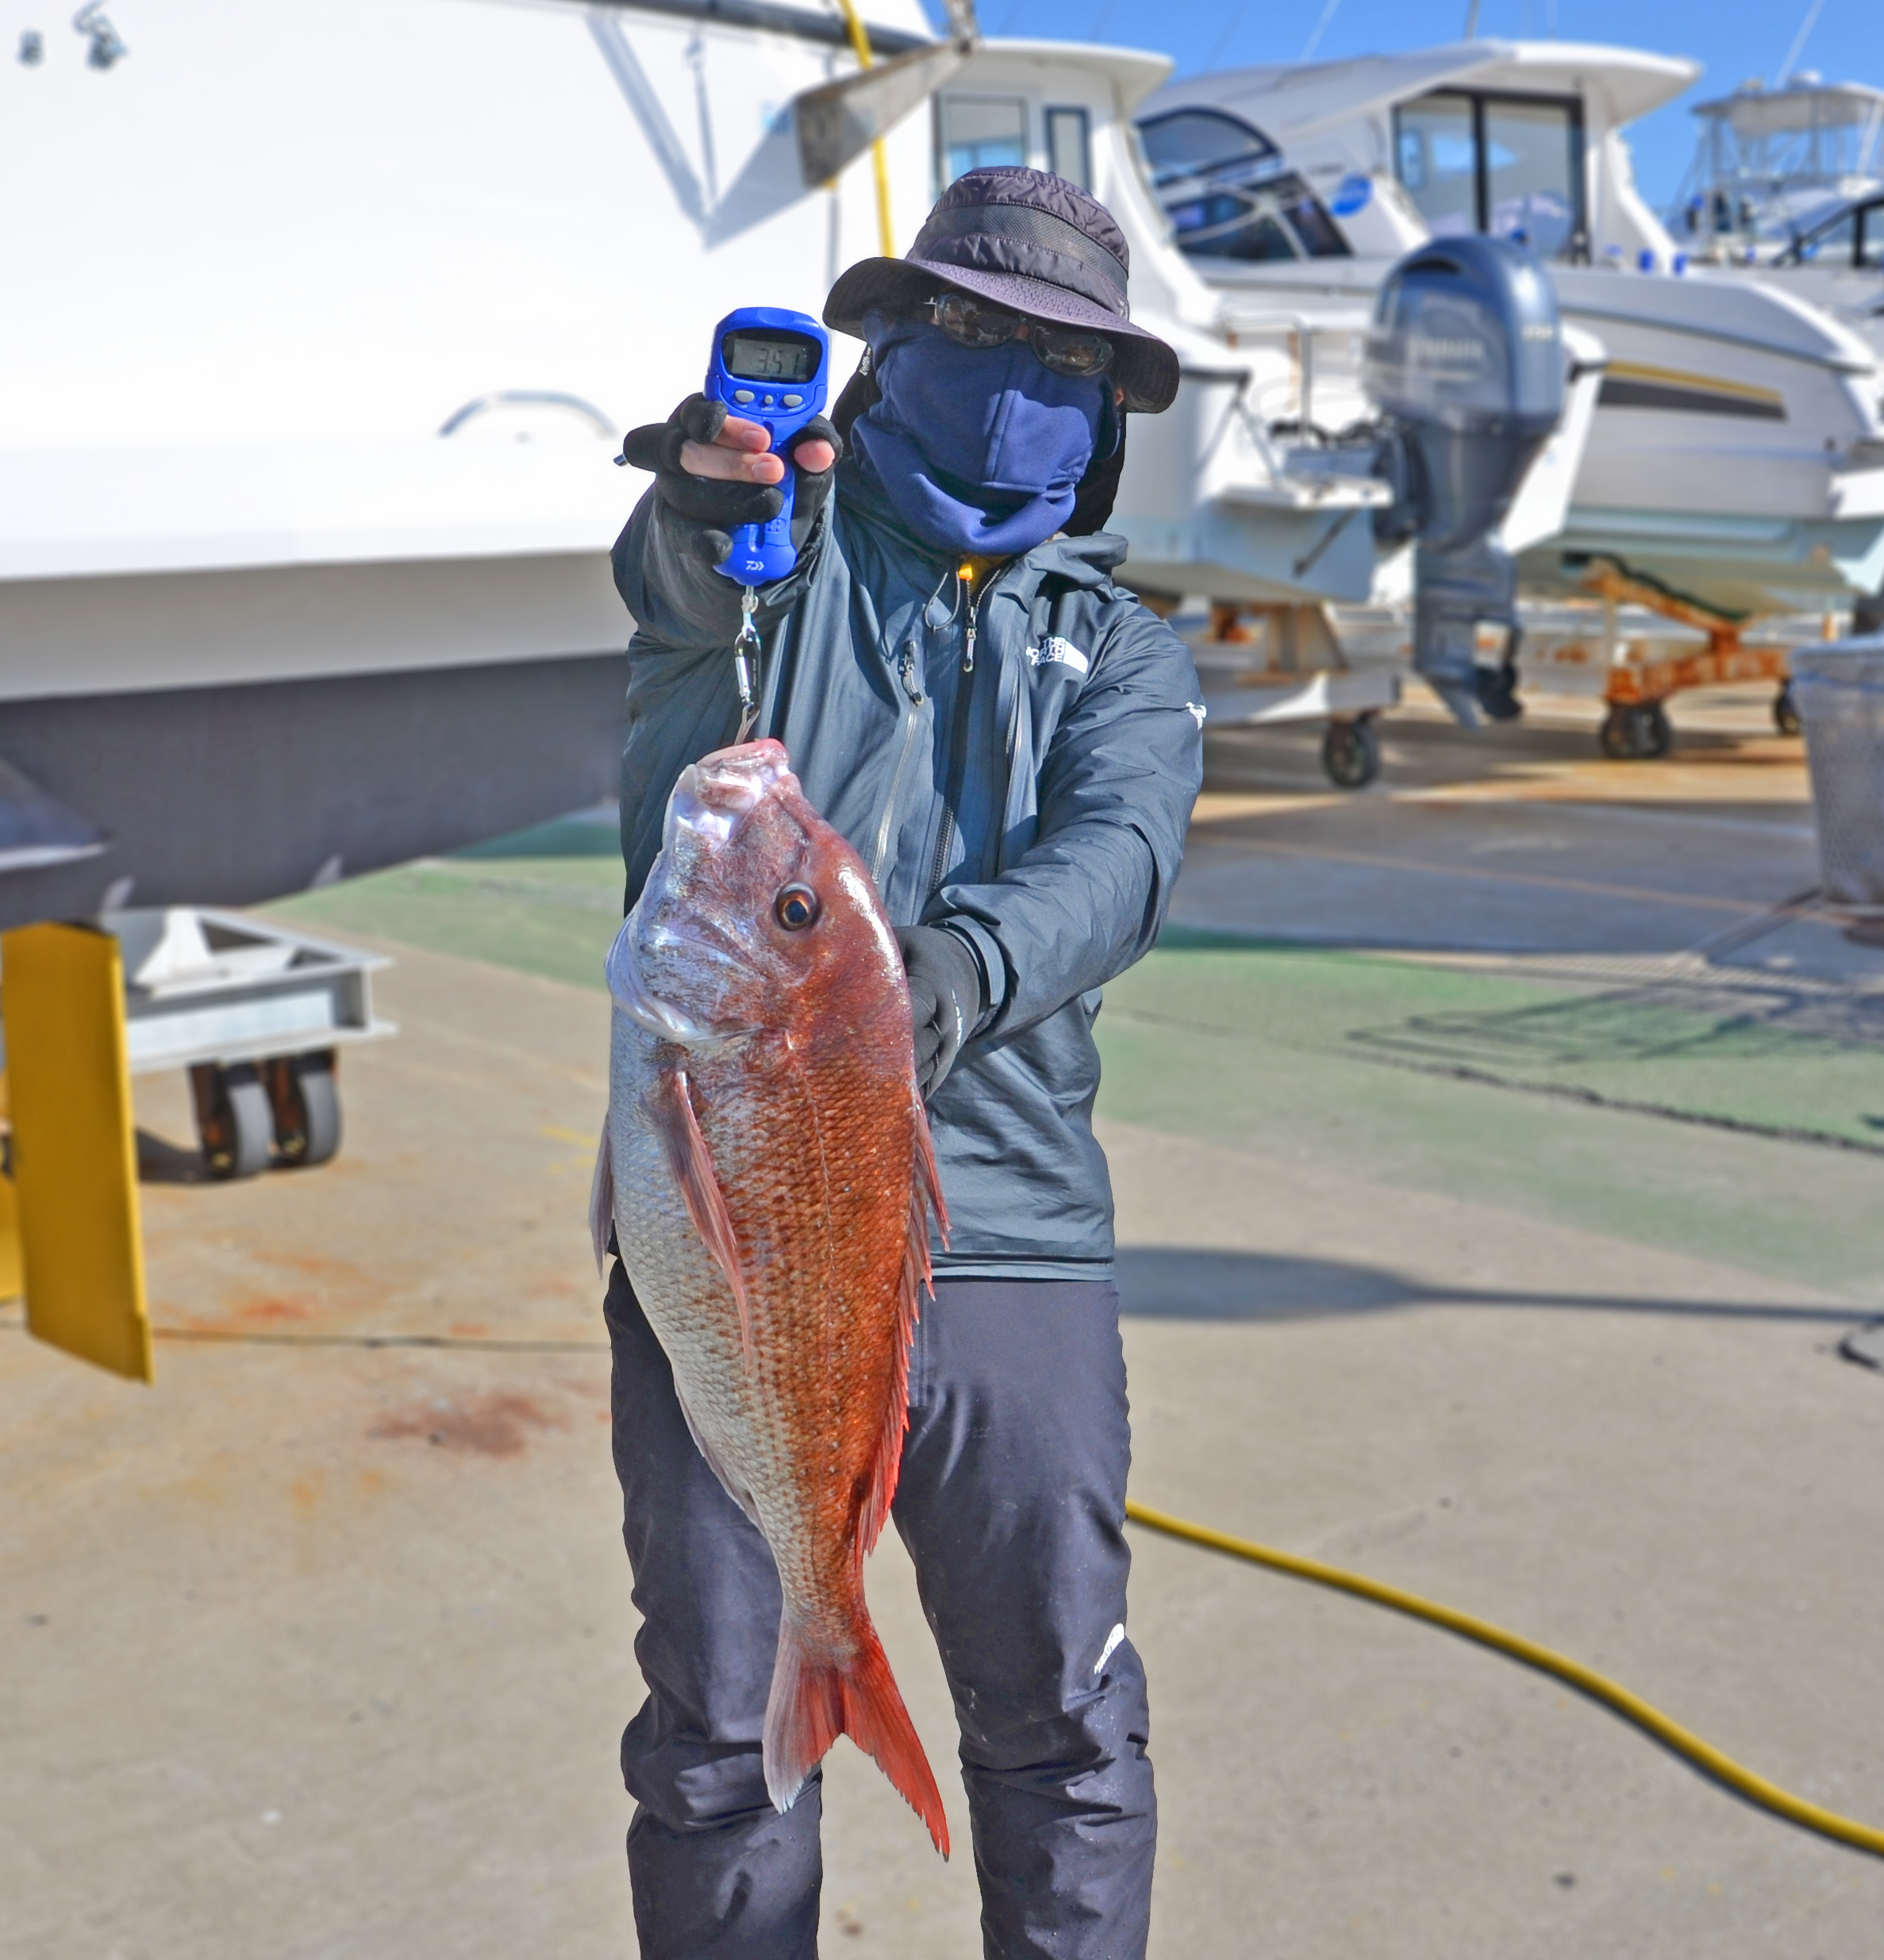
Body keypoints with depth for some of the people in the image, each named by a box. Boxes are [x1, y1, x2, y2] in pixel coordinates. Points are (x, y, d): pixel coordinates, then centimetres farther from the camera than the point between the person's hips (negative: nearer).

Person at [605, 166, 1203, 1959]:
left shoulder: (1118, 653, 14)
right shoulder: (775, 545, 9)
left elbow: (1114, 863, -7)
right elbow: (676, 575, -16)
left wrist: (961, 966, -29)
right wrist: (709, 485, -42)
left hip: (1004, 1236, 2)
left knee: (1063, 1718, 8)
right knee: (720, 1733, 8)